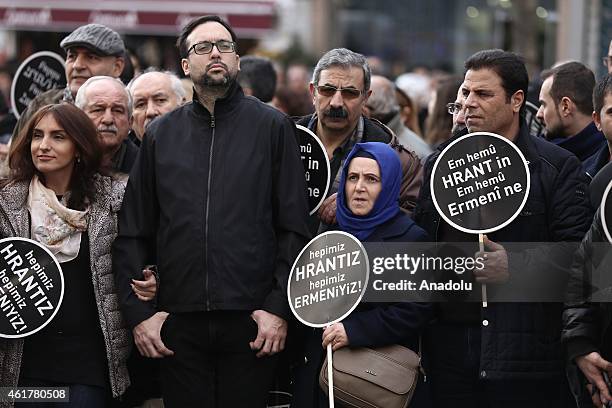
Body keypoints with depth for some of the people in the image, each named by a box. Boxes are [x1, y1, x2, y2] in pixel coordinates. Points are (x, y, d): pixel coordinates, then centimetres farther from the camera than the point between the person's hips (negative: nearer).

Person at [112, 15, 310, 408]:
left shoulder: (274, 127, 4)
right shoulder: (161, 134, 11)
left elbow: (294, 229, 1)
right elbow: (132, 234, 10)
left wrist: (279, 309, -7)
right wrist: (138, 312, 1)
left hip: (252, 322, -2)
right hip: (179, 324, 2)